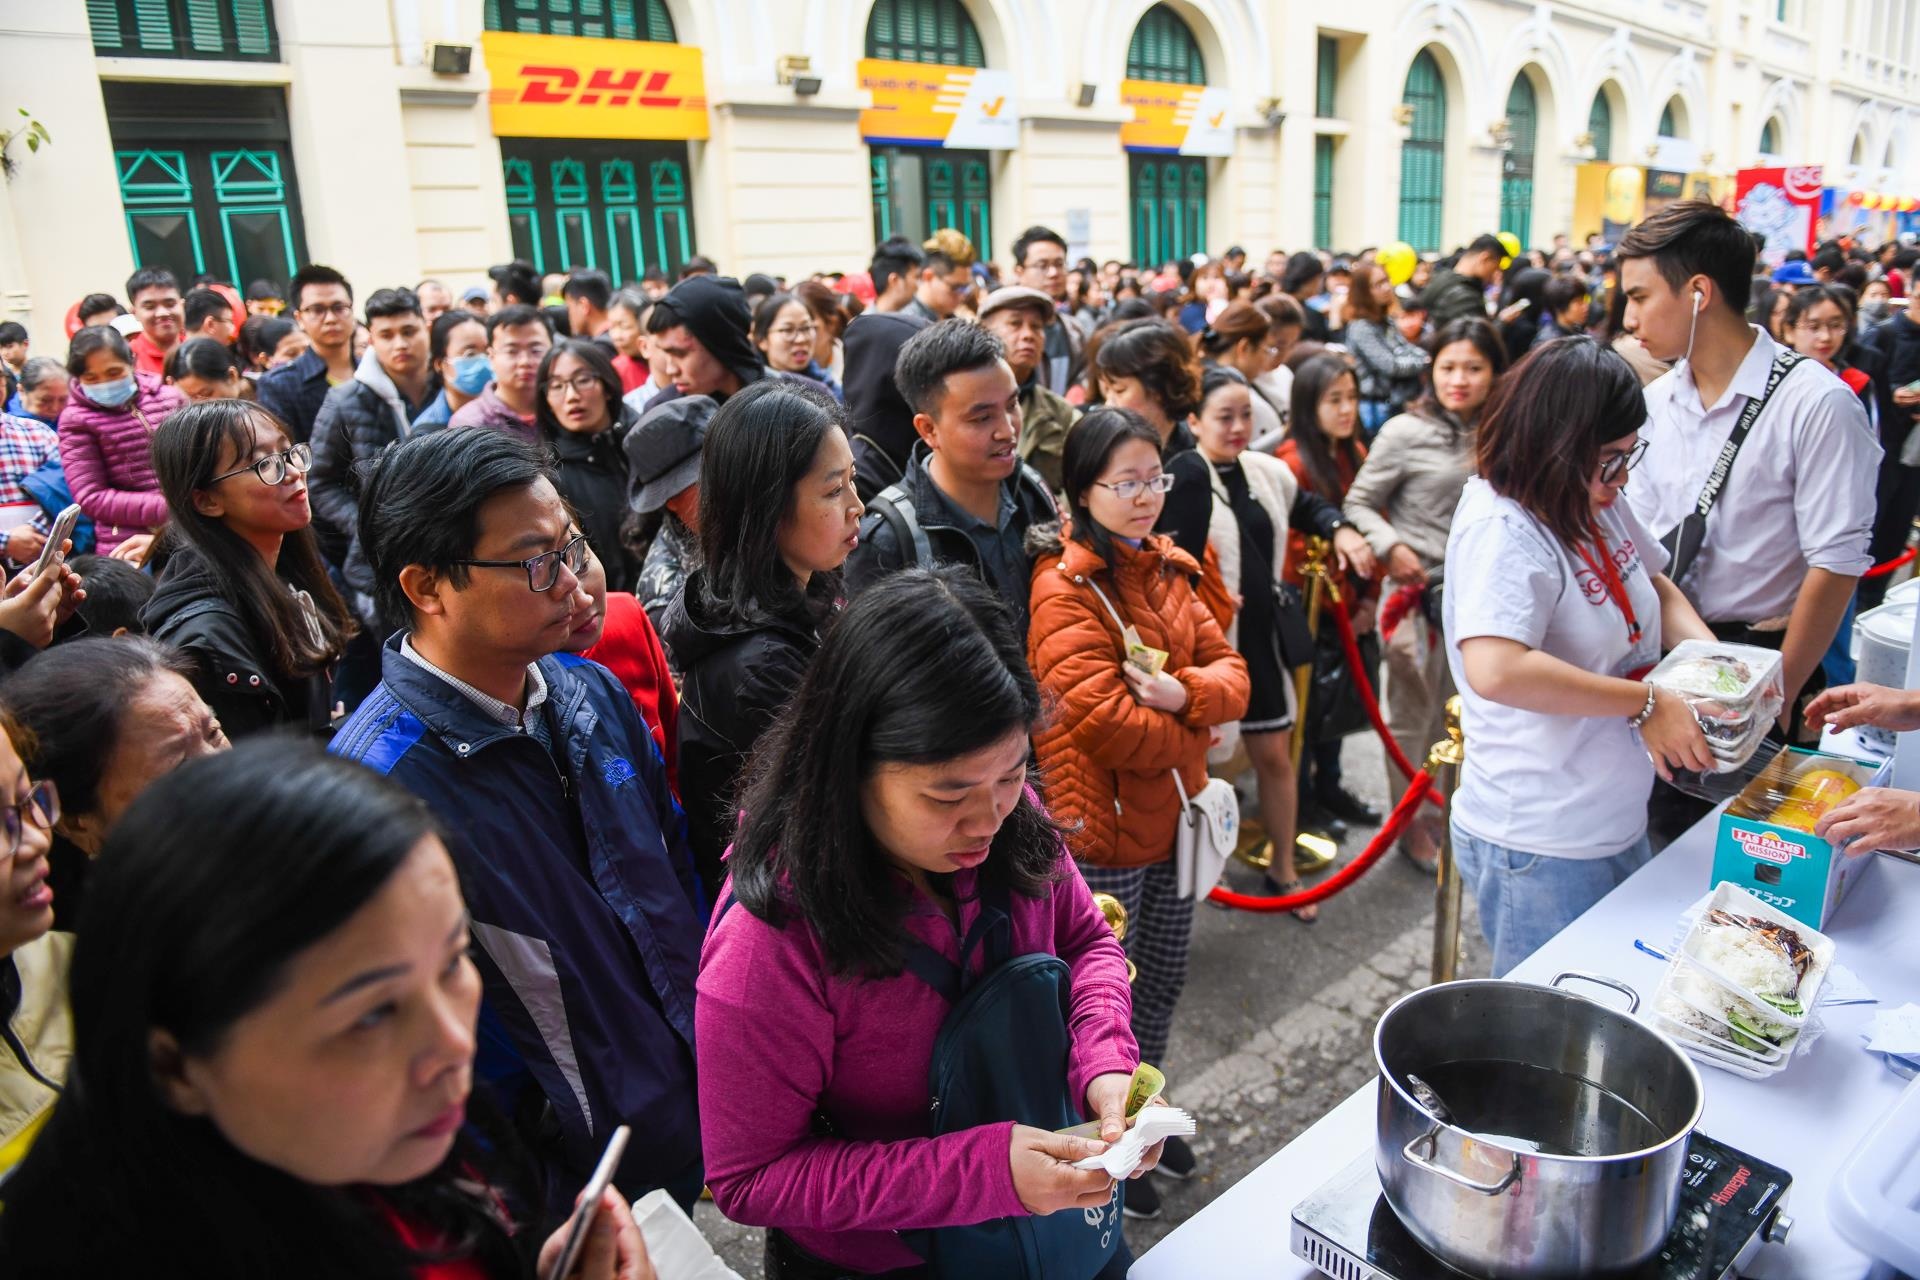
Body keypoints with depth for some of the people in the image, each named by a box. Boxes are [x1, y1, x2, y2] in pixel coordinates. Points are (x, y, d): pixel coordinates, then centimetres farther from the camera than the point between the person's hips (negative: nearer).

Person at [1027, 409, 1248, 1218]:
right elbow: (1103, 719, -26)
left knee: (1162, 982, 22)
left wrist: (1181, 692, -18)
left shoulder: (1166, 569, 7)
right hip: (1103, 827, -8)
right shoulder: (1063, 588, -19)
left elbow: (1231, 674, 3)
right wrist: (1189, 739, -11)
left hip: (1173, 817, 8)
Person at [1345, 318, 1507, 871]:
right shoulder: (1406, 432, -12)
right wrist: (1391, 547, -24)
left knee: (1454, 712, 18)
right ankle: (1411, 821, 24)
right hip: (1417, 591, -5)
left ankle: (1440, 809, 36)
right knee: (1412, 713, 9)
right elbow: (1357, 504, -9)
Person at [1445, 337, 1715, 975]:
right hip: (1541, 849, -9)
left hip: (1617, 822, 9)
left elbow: (1657, 589, 19)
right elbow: (1494, 670, -39)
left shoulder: (1601, 504, 1)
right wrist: (1646, 702, -28)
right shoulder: (1504, 531, -24)